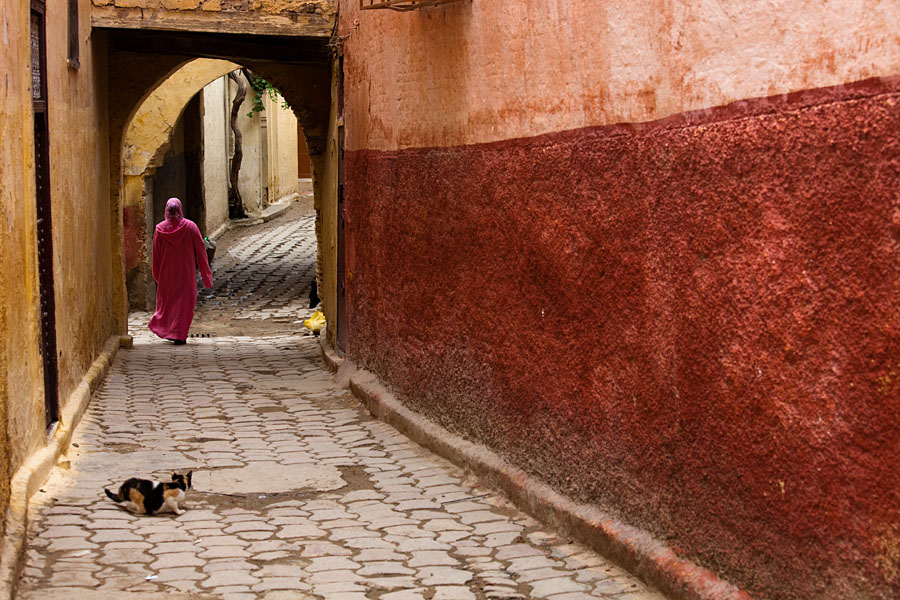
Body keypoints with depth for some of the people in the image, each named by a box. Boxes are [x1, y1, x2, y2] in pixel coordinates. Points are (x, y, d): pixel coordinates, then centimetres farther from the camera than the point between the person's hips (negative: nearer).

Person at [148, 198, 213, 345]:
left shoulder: (160, 229, -5)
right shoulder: (190, 226, -9)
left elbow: (156, 255, 3)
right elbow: (200, 251, -5)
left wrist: (157, 276, 14)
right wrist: (206, 273, 2)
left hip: (166, 273, 2)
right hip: (186, 272, -2)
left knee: (166, 300, 19)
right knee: (184, 301, 4)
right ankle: (179, 335, 1)